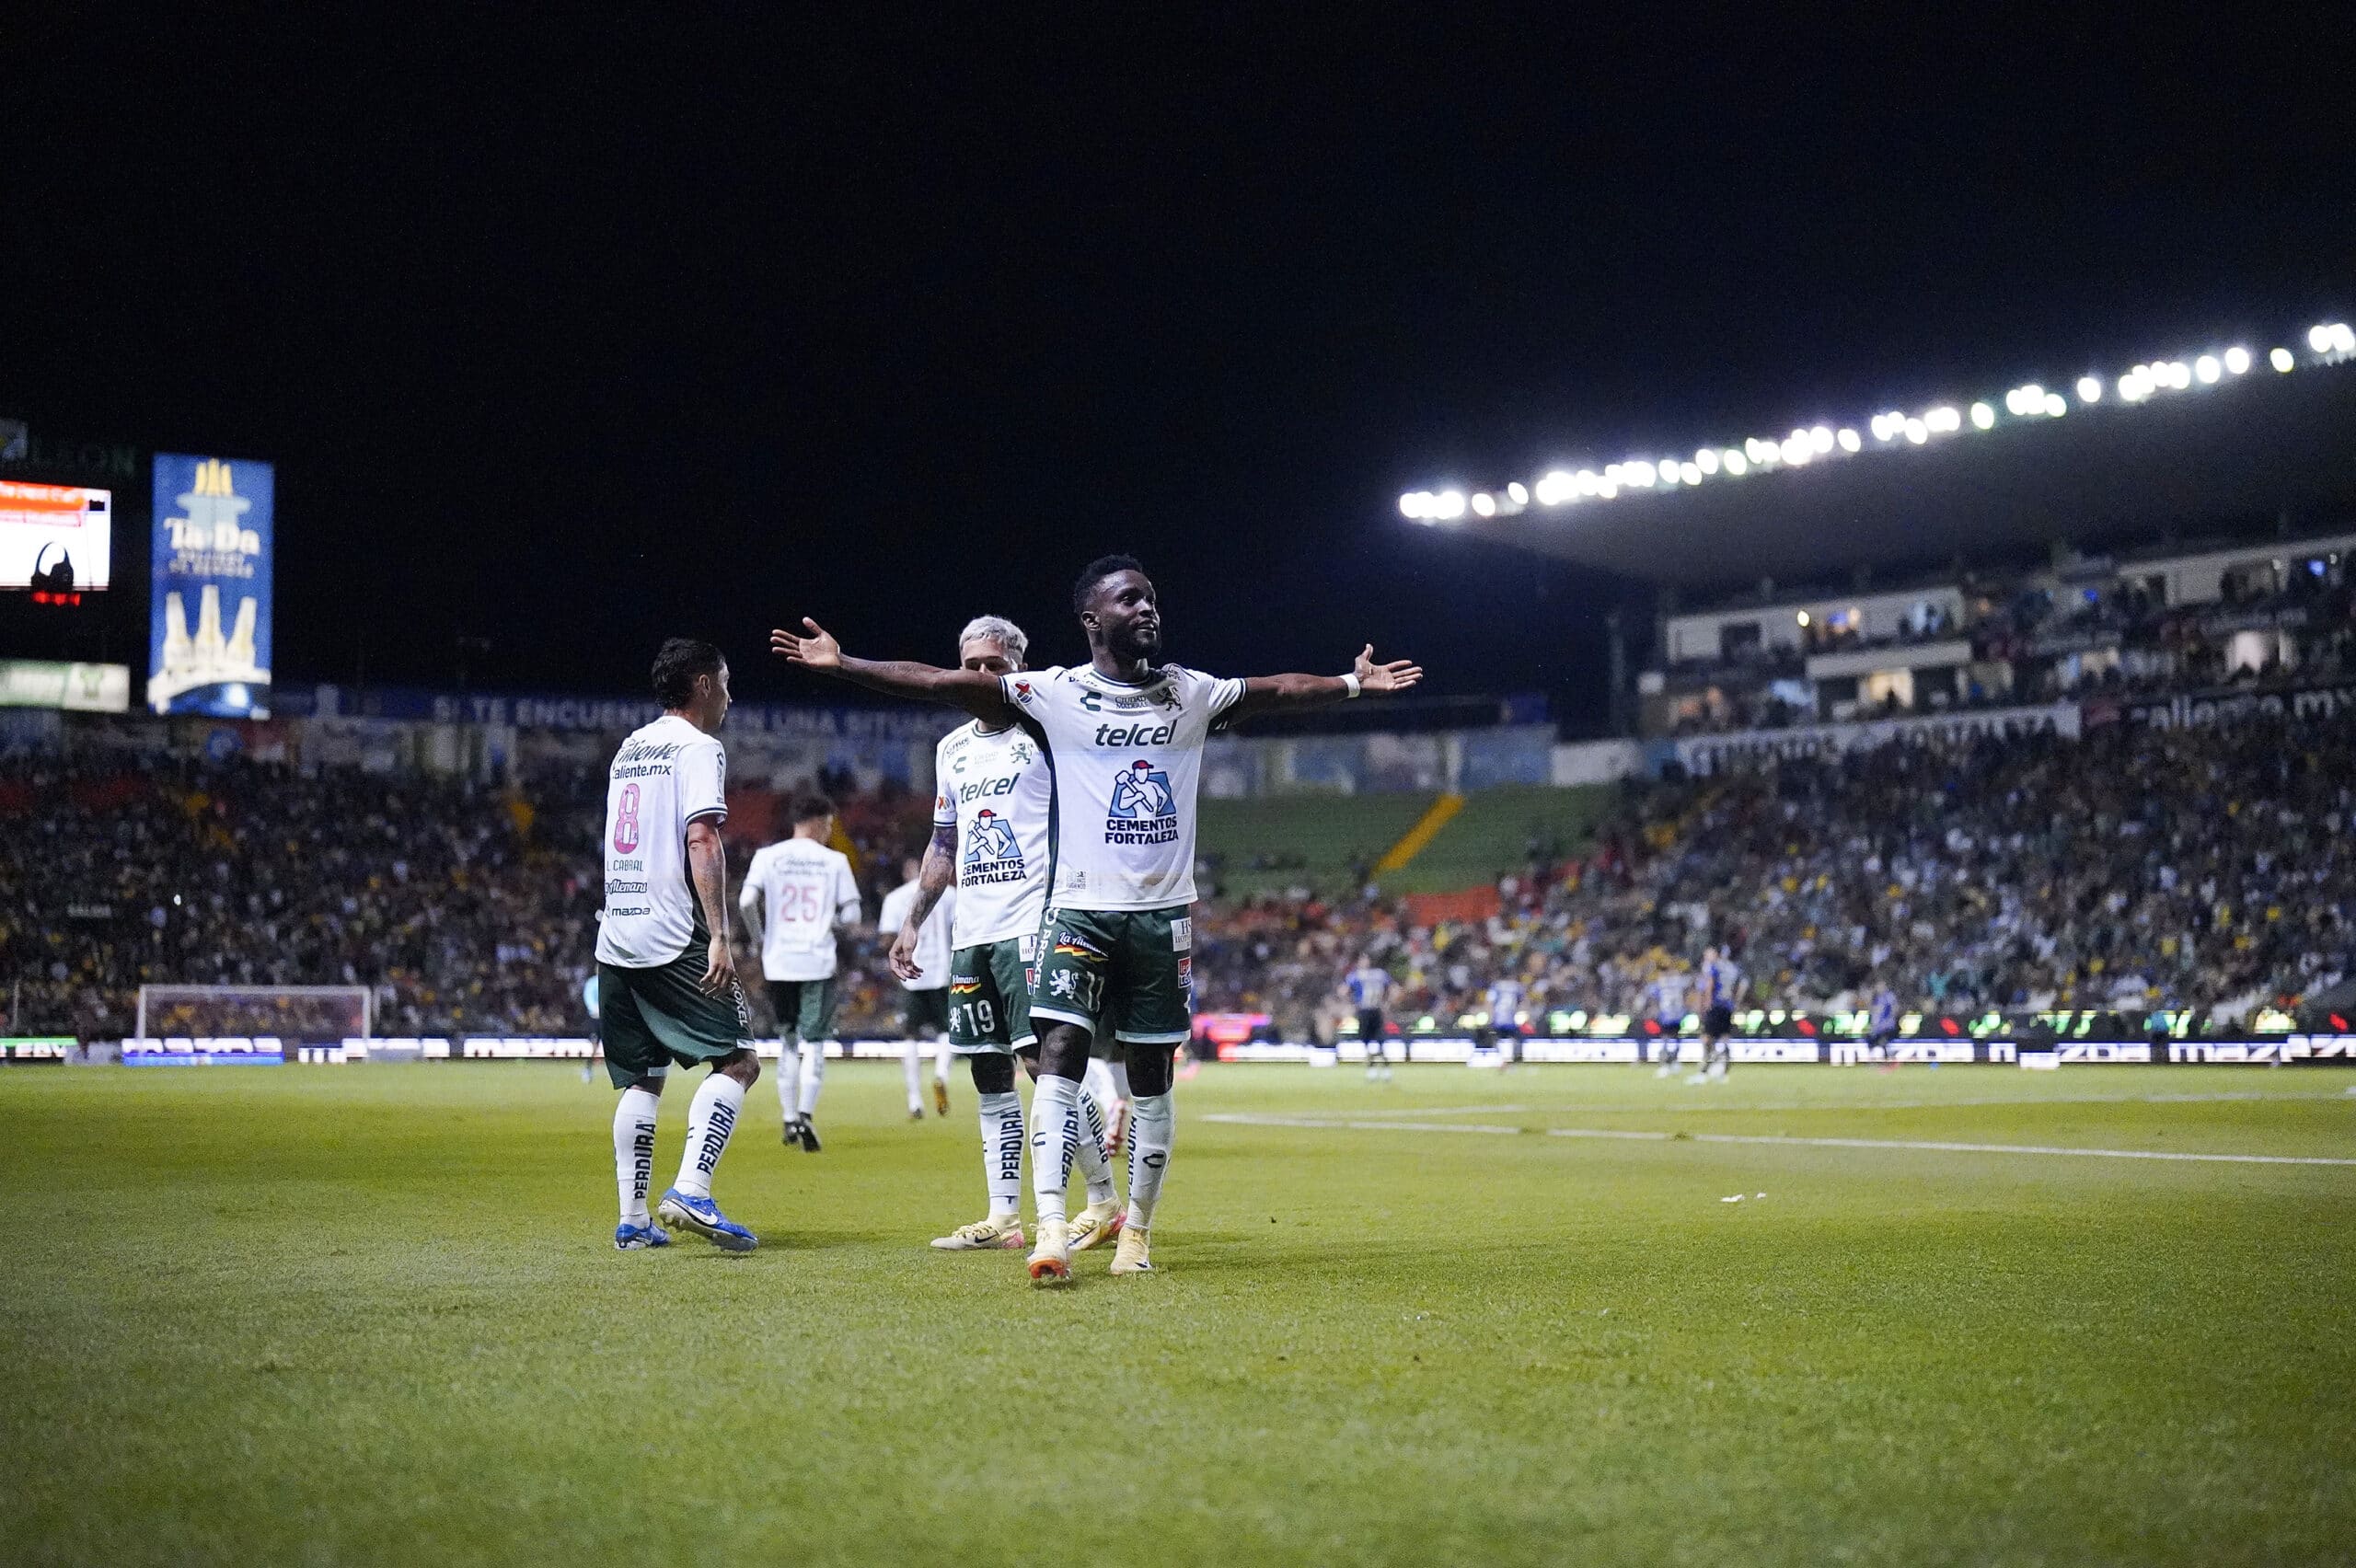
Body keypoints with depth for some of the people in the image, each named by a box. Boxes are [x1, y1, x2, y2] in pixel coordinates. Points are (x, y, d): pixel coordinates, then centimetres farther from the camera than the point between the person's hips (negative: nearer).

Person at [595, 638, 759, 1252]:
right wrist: (719, 936, -20)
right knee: (737, 1061, -5)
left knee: (642, 1079, 12)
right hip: (674, 940, -8)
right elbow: (701, 842, -15)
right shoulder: (697, 747, -4)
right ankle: (690, 1192, -20)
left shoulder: (628, 749, 20)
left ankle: (632, 1221, 8)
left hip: (616, 937, 8)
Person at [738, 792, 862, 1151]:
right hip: (818, 961, -2)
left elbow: (747, 901, -9)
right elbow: (852, 915, -2)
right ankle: (805, 1115, -17)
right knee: (814, 1042, 0)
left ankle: (789, 1118, 15)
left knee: (788, 1040, 15)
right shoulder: (835, 860, 1)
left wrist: (759, 939, 5)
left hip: (778, 962, 2)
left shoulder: (768, 856, 3)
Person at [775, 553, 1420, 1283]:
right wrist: (841, 665, -14)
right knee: (1061, 1055, -16)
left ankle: (1137, 1230, 20)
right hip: (1081, 908, -3)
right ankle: (1051, 1229, -21)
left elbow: (1278, 690, 22)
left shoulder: (1191, 694, 8)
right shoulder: (1054, 695, -3)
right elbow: (943, 683, -8)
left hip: (1163, 913, 3)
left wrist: (1355, 682, 23)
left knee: (1151, 1075, 7)